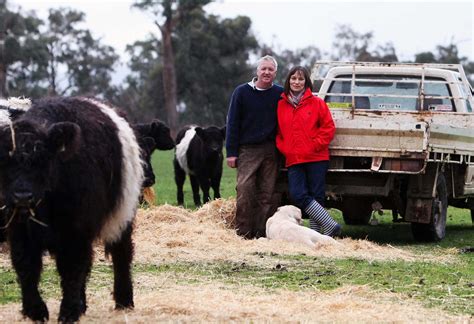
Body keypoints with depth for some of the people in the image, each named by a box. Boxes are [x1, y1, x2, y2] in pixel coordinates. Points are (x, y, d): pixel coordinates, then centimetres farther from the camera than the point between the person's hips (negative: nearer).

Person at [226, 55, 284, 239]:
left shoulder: (280, 94, 7)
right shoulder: (242, 92, 4)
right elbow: (232, 122, 3)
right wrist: (231, 152, -3)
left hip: (270, 152, 2)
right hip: (247, 150, -1)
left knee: (267, 194, 0)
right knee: (245, 191, -8)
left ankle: (262, 233, 5)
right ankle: (243, 233, -4)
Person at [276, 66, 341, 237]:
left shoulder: (317, 103, 2)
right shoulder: (281, 105, 12)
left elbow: (328, 127, 1)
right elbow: (278, 131, 19)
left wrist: (315, 145, -8)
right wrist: (283, 148, 4)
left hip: (316, 158, -3)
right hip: (293, 160, 3)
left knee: (316, 197, -1)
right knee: (297, 195, -13)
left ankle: (316, 232, 5)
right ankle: (330, 225, -11)